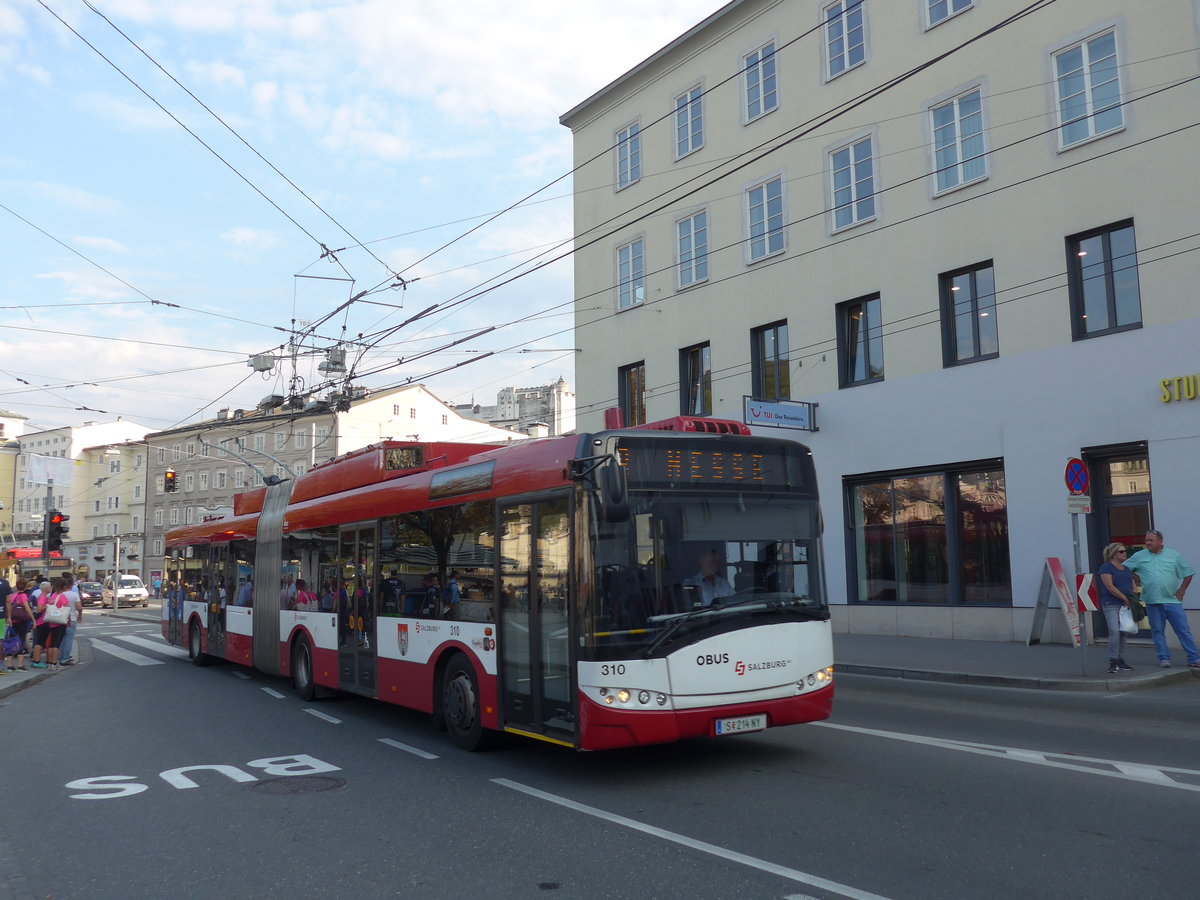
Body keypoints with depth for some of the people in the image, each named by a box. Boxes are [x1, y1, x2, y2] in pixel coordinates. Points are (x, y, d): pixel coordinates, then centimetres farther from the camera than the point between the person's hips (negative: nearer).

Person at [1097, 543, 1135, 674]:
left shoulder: (1127, 568, 18)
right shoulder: (1106, 567, -5)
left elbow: (1132, 585, 19)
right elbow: (1109, 586, -13)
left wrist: (1132, 599, 2)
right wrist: (1125, 598, -13)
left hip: (1126, 605, 7)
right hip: (1111, 604, -7)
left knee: (1123, 633, 9)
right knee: (1114, 630, -17)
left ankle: (1121, 661, 17)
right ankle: (1113, 661, -13)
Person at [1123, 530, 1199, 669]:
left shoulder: (1174, 556, 6)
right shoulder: (1139, 556, 5)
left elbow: (1188, 573, 12)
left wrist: (1181, 590, 4)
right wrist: (1136, 578, 3)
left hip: (1172, 600, 0)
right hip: (1152, 601, 1)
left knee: (1184, 630, -2)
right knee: (1157, 631, 4)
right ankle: (1164, 658, 11)